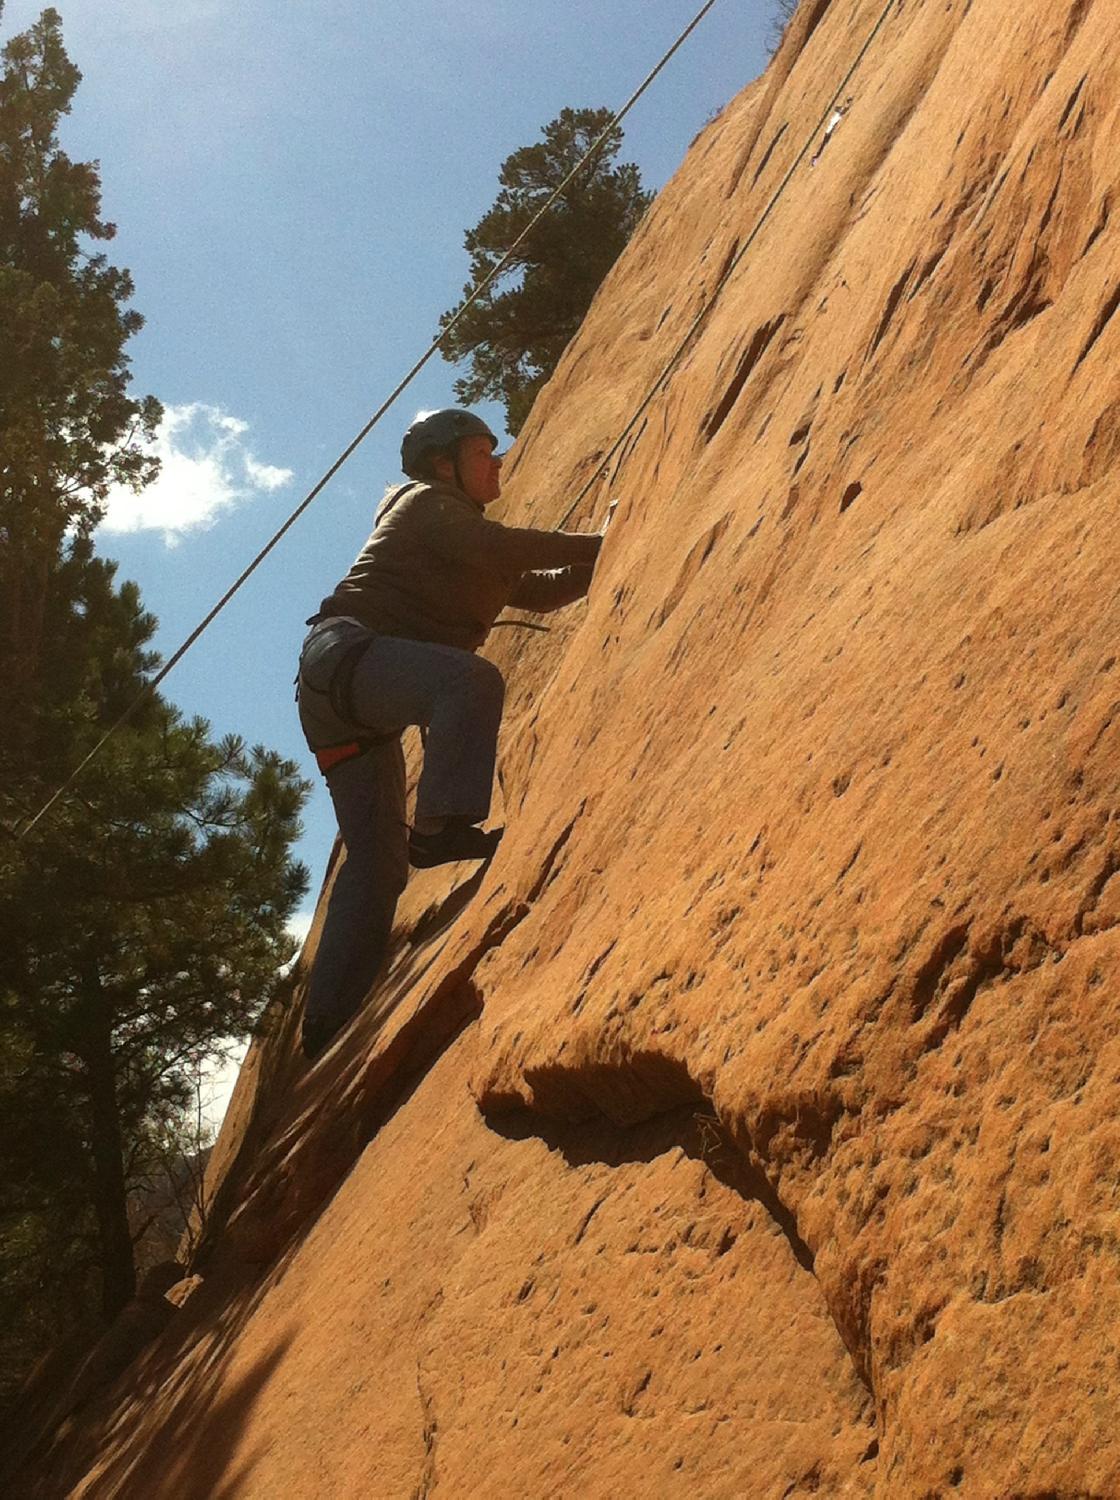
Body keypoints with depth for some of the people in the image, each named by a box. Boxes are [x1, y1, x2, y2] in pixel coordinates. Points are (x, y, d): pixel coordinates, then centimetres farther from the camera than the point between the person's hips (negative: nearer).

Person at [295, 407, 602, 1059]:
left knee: (378, 859, 4)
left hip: (358, 715, 10)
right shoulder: (427, 502, 3)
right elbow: (496, 547, -15)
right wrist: (602, 545, -12)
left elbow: (538, 590, 29)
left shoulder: (466, 543, 31)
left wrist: (603, 558, 16)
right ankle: (441, 826, -40)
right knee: (472, 678, -34)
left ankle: (331, 1022, 3)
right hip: (345, 651, -10)